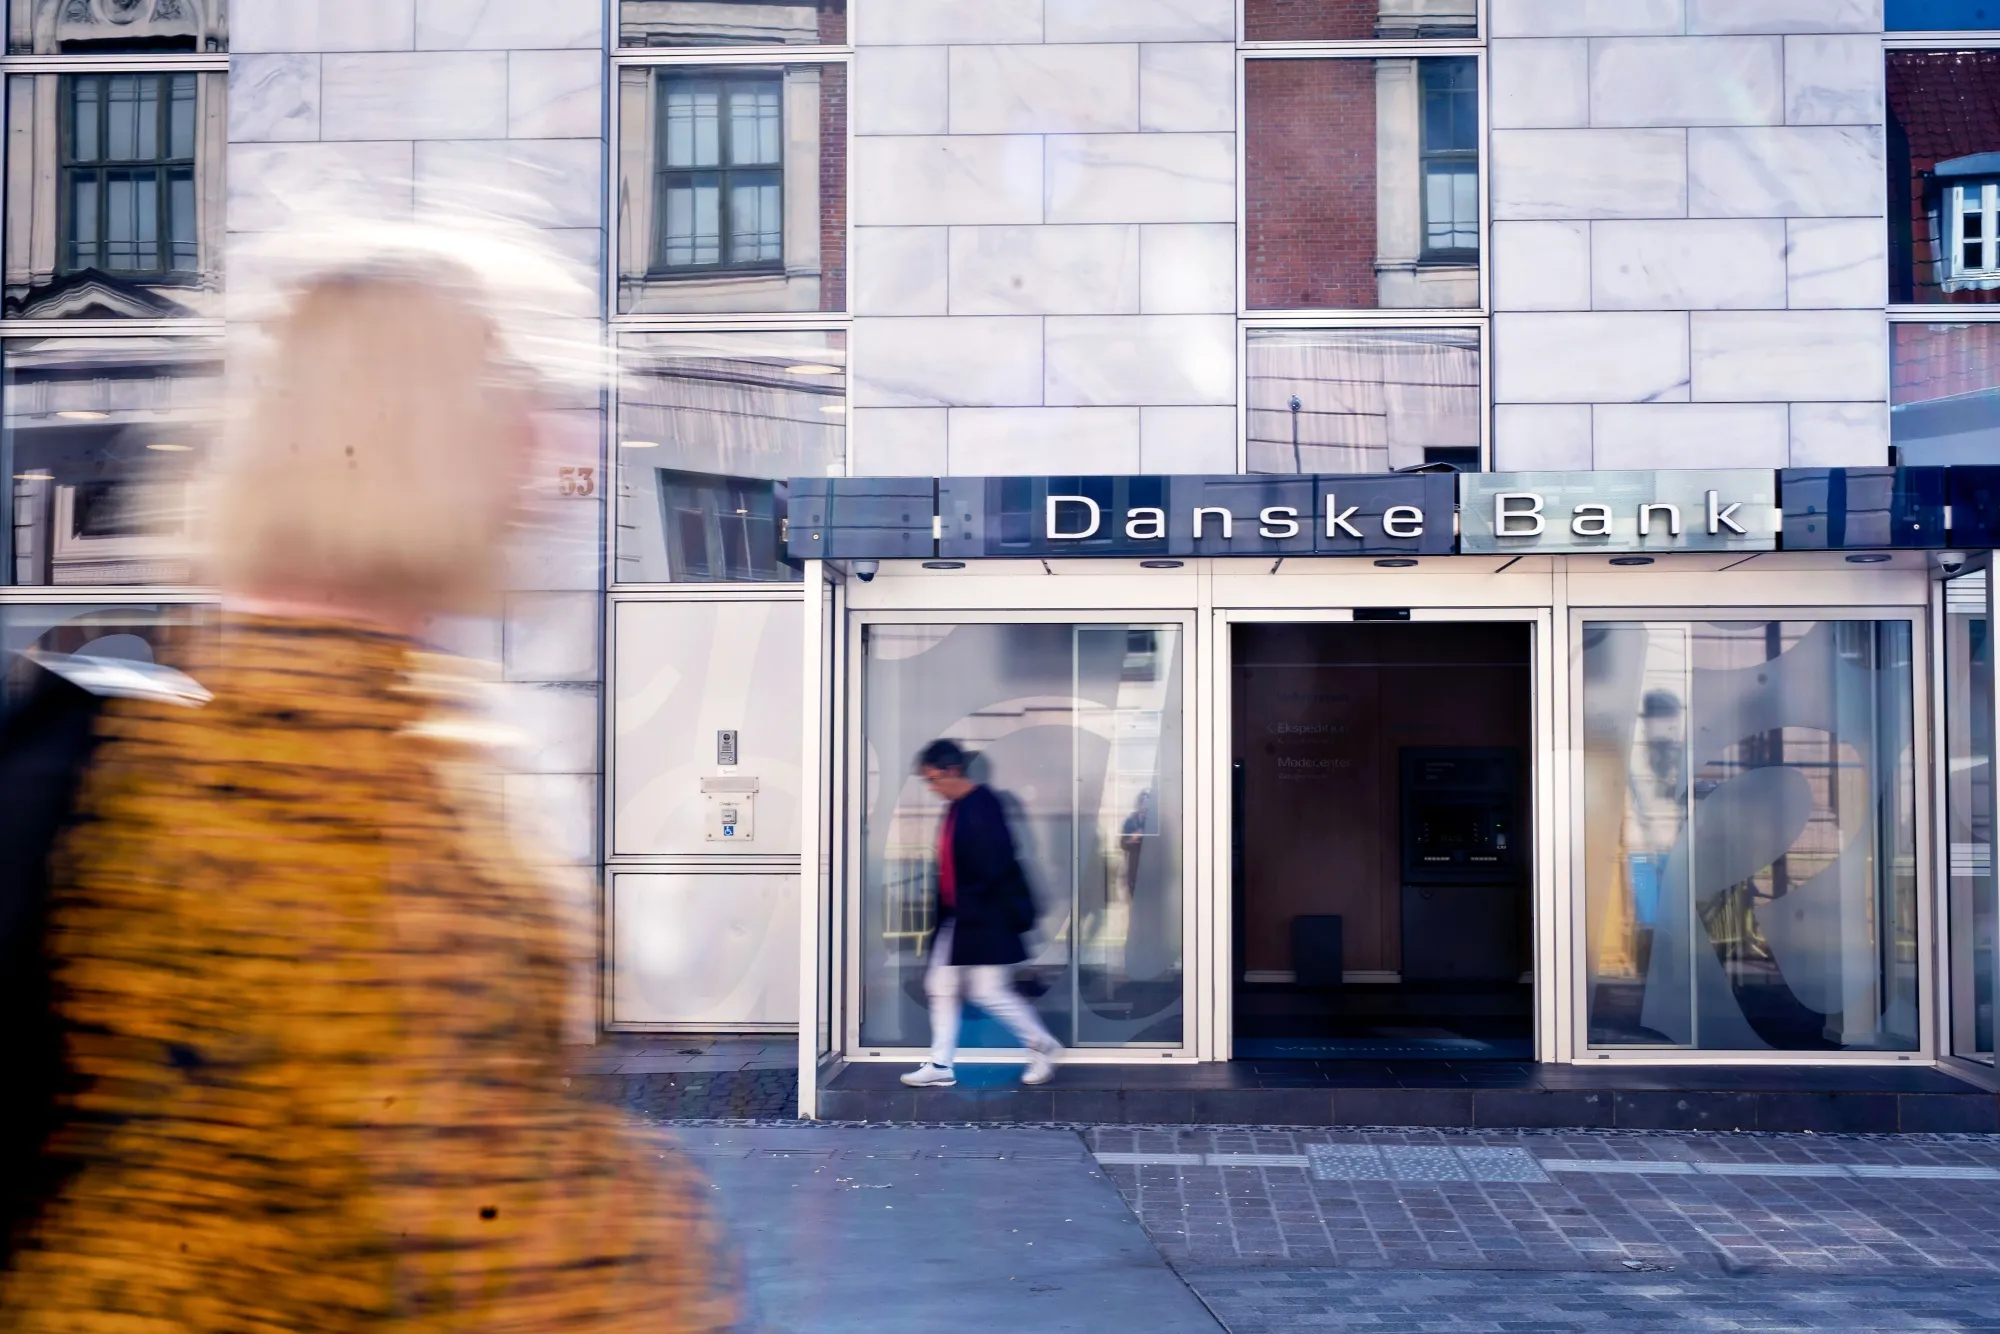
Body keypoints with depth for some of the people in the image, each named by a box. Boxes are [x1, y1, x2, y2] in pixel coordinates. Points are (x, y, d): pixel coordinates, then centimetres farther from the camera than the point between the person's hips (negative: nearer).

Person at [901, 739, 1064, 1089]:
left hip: (985, 919, -10)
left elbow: (996, 865, -23)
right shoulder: (955, 808, 11)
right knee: (940, 987, 8)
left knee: (990, 993, -5)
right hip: (957, 917, 10)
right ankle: (940, 1065, 14)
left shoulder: (981, 805, -18)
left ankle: (1044, 1047, 13)